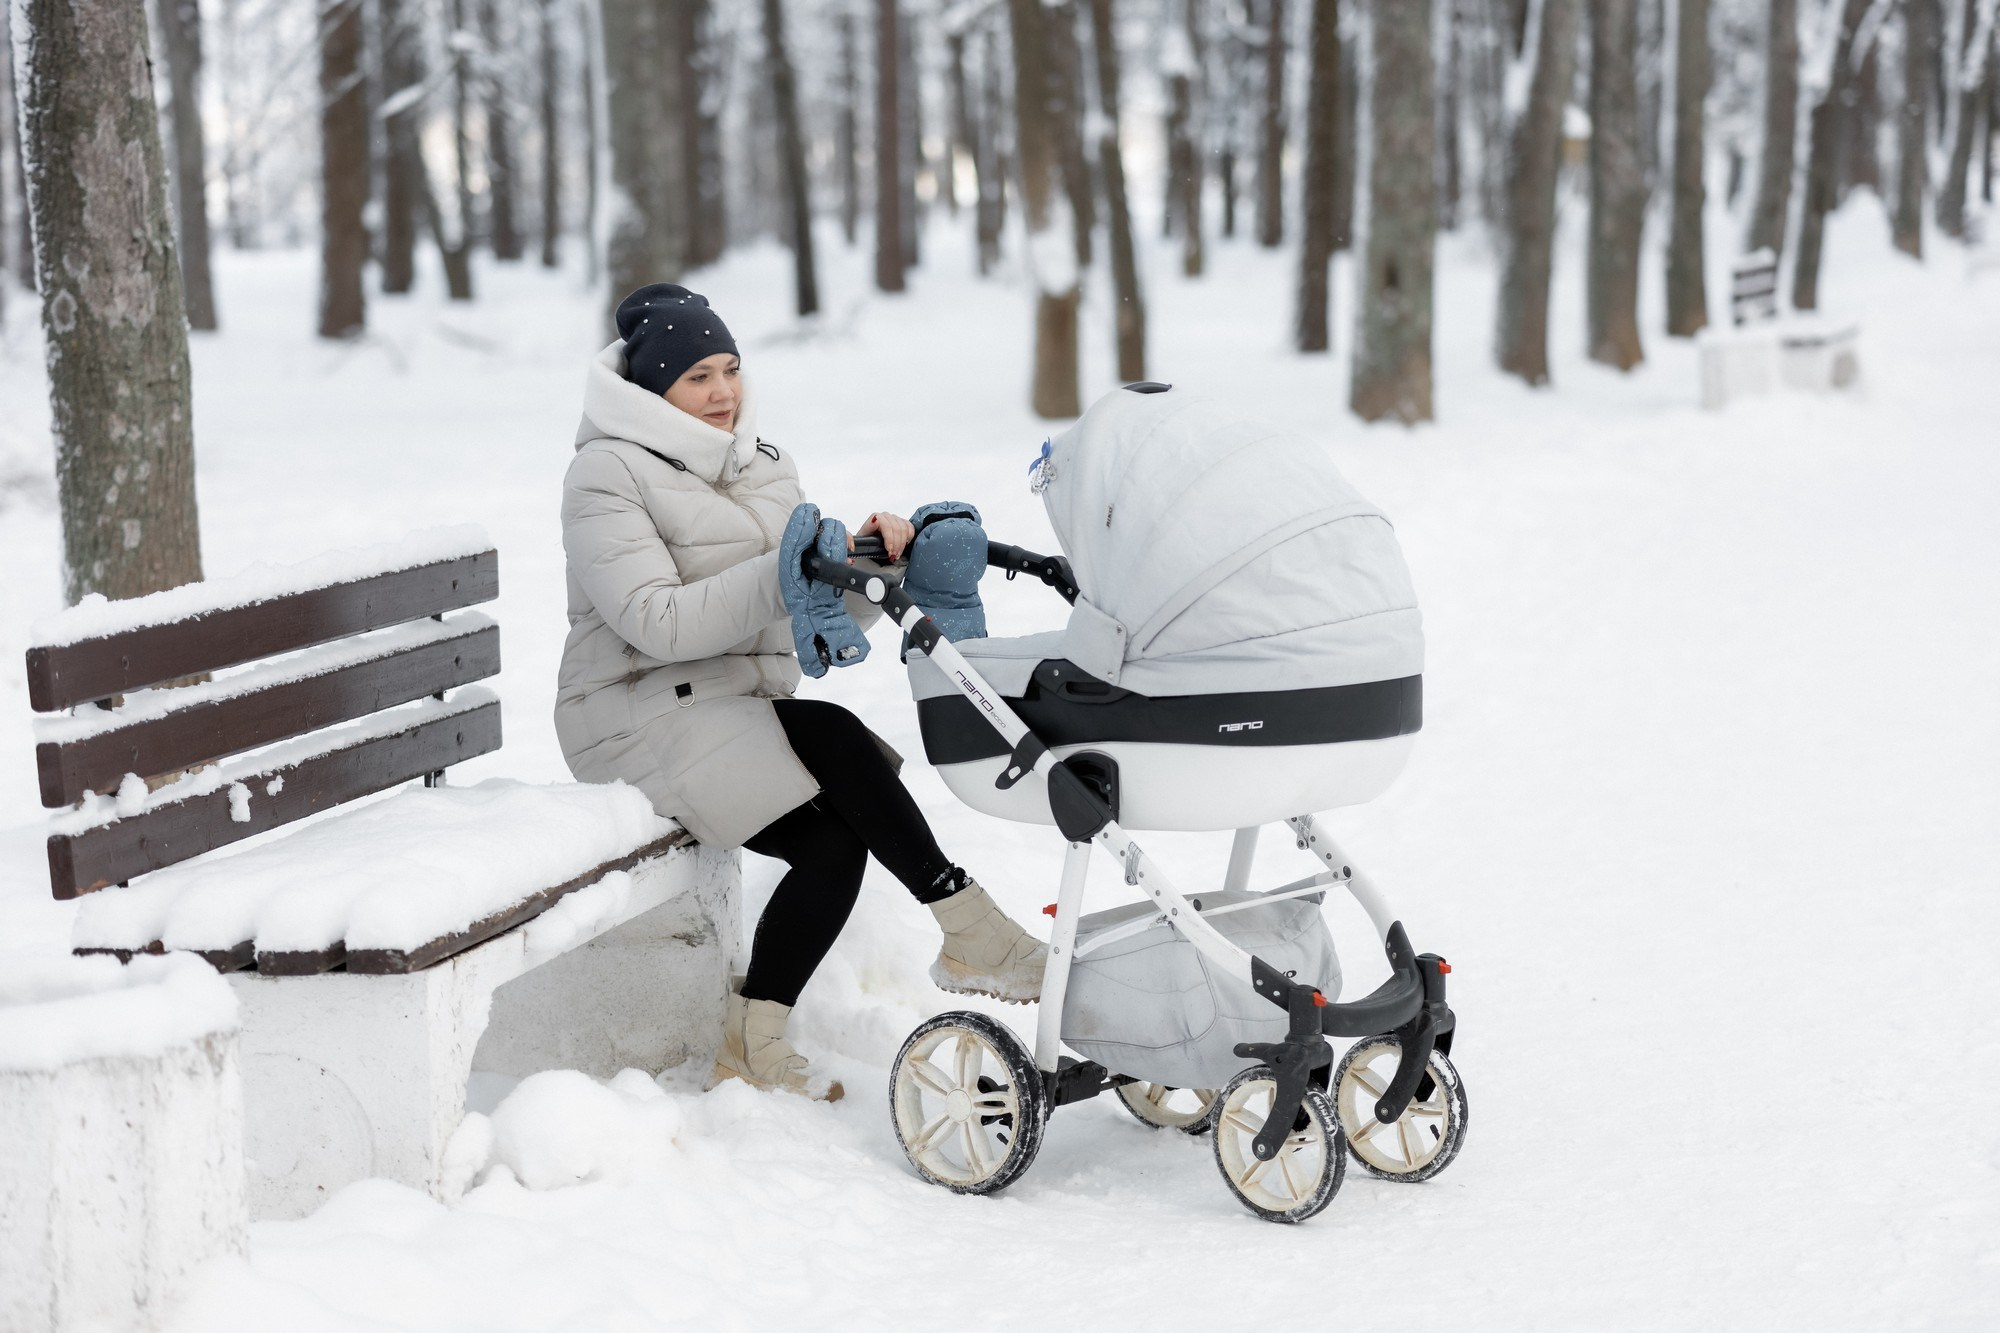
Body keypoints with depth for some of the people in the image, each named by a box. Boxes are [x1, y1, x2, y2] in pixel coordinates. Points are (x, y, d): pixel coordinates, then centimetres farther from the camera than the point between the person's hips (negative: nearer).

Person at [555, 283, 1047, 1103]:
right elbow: (656, 624, -19)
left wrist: (871, 560, -15)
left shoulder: (764, 470, 17)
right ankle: (970, 933, -25)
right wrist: (784, 575, -27)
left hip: (748, 710, 7)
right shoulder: (606, 474, -5)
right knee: (837, 742, -30)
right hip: (644, 717, -7)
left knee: (838, 843, -21)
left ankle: (753, 1046, -11)